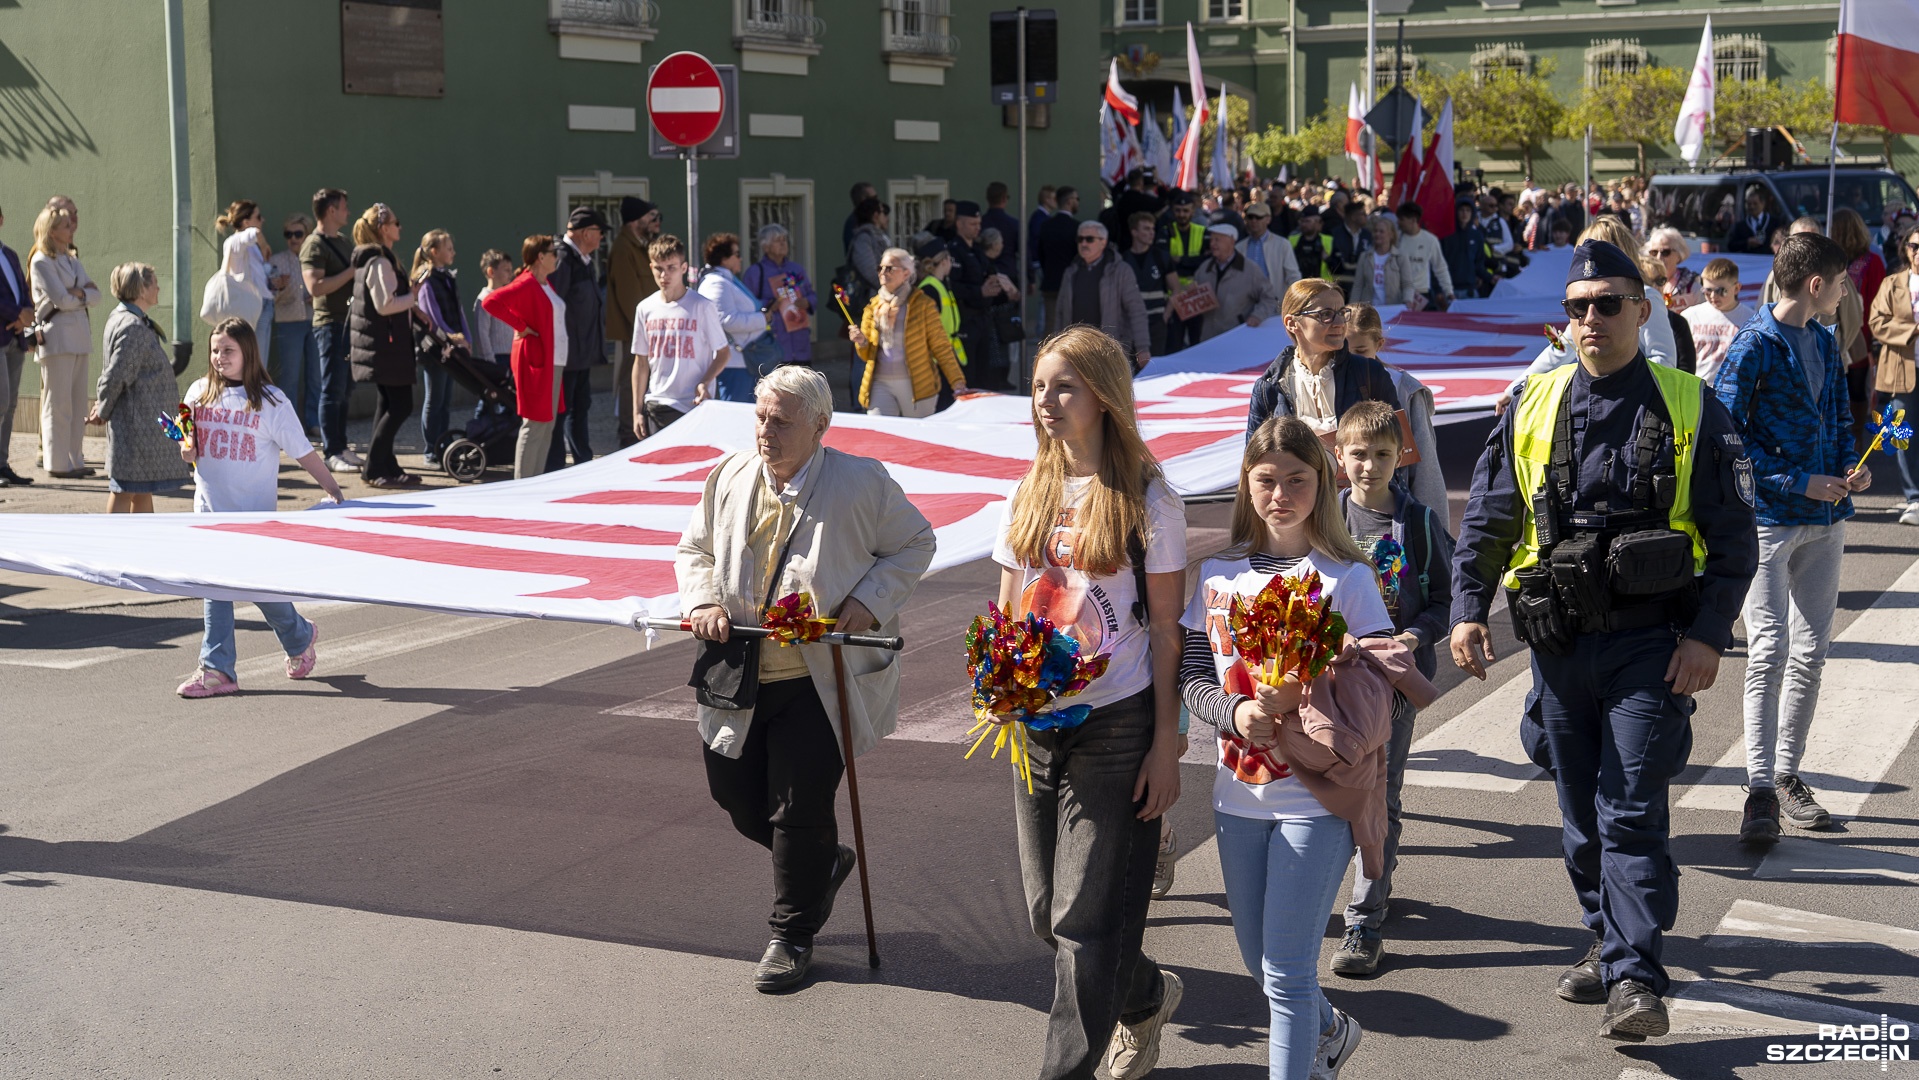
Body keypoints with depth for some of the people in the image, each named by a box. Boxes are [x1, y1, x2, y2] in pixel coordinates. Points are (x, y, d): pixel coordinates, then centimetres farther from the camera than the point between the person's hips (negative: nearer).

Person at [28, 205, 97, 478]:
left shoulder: (72, 260, 19)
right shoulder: (41, 261, -5)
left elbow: (95, 294, 10)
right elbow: (62, 299, -14)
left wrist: (80, 294, -9)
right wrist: (84, 293, 3)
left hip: (79, 335, 8)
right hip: (56, 337, -8)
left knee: (78, 402, 8)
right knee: (58, 403, -5)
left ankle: (74, 460, 14)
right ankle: (56, 463, -1)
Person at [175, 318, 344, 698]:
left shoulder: (271, 401, -6)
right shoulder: (200, 393, 6)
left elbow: (302, 450, -5)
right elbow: (189, 455, 14)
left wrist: (331, 487, -11)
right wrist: (186, 443, -8)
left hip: (255, 513, -4)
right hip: (211, 510, 4)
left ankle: (301, 636, 28)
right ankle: (217, 670, 4)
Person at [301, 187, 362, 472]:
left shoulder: (341, 242, 18)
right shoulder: (314, 246, -11)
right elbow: (315, 287, -22)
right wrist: (352, 271, -19)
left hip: (349, 323, 9)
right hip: (330, 323, -9)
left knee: (344, 390, 11)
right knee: (333, 391, -6)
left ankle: (341, 448, 17)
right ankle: (331, 452, -2)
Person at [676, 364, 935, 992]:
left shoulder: (861, 485, -12)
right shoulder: (730, 479, 1)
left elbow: (915, 545, 0)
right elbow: (696, 550, 15)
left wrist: (869, 602, -14)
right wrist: (702, 601, -5)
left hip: (822, 681, -5)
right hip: (740, 675, 5)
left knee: (800, 810, -1)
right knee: (733, 793, 12)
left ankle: (793, 936, 20)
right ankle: (824, 863, 40)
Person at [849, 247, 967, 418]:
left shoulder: (923, 304, 0)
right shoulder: (873, 307, 12)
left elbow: (941, 347, -2)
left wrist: (958, 382, -10)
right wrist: (861, 343, -5)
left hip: (915, 384, -3)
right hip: (881, 384, 3)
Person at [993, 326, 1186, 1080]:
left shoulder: (1147, 502, -7)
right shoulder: (1028, 496, 8)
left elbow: (1165, 631, -7)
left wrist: (1166, 745, -10)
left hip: (1116, 728, -6)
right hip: (1035, 727, 6)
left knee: (1086, 918, -5)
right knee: (1047, 913, 13)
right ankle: (1146, 996, 40)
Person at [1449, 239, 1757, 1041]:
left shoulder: (1689, 406, -1)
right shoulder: (1533, 405, 6)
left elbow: (1733, 532, -1)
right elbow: (1487, 520, 10)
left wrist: (1709, 634, -9)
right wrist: (1468, 609, -2)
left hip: (1651, 644, -3)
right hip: (1558, 643, 3)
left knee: (1632, 814, -7)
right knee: (1581, 812, 12)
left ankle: (1635, 976, -4)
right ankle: (1609, 940, 29)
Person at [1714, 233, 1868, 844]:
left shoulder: (1825, 343, 12)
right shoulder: (1755, 344, -11)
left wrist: (1851, 466, 2)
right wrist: (1797, 482, -17)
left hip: (1825, 518, 7)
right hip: (1770, 518, -7)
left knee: (1811, 653, 10)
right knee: (1769, 652, -10)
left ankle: (1786, 775, 20)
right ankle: (1761, 790, -7)